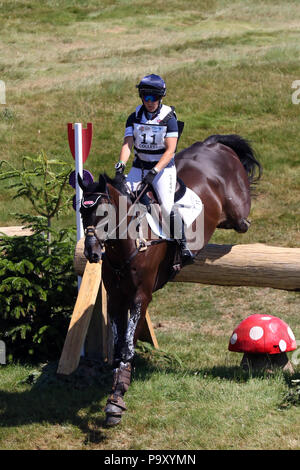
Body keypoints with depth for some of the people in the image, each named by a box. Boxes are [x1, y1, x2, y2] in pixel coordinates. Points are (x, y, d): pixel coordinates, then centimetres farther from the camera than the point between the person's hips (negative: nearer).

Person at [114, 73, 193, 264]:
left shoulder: (168, 118, -10)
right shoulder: (135, 118, 2)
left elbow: (170, 151, -15)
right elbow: (127, 144, -6)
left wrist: (154, 171, -26)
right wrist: (121, 164, -25)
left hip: (163, 167, -4)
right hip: (139, 166, 4)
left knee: (167, 207, -19)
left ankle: (183, 244, -7)